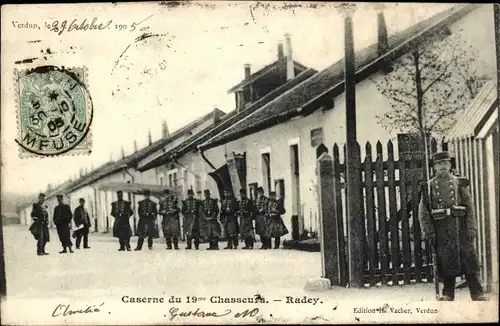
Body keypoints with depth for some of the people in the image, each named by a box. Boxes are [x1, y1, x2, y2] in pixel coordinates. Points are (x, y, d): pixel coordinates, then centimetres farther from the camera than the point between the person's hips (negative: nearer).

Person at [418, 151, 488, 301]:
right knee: (445, 262, 3)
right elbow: (423, 211, 3)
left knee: (468, 259, -1)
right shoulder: (428, 186, 6)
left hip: (460, 225, 0)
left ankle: (477, 293, 5)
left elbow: (470, 207, 4)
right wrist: (428, 231, -5)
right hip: (440, 228, 0)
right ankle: (448, 293, 13)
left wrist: (471, 228, -5)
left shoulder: (460, 183, 8)